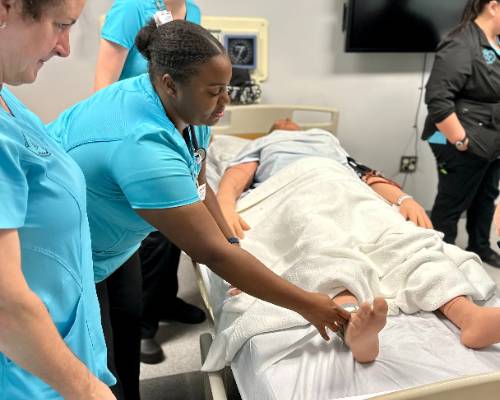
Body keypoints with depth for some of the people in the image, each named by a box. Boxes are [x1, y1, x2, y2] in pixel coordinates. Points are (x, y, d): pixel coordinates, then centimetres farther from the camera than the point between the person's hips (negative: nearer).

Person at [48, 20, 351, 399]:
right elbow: (212, 252, -39)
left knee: (130, 322, 16)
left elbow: (197, 187, -2)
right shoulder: (142, 145, -41)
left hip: (112, 234, 8)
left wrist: (234, 248, -11)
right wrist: (306, 304, -32)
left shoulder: (189, 106, -14)